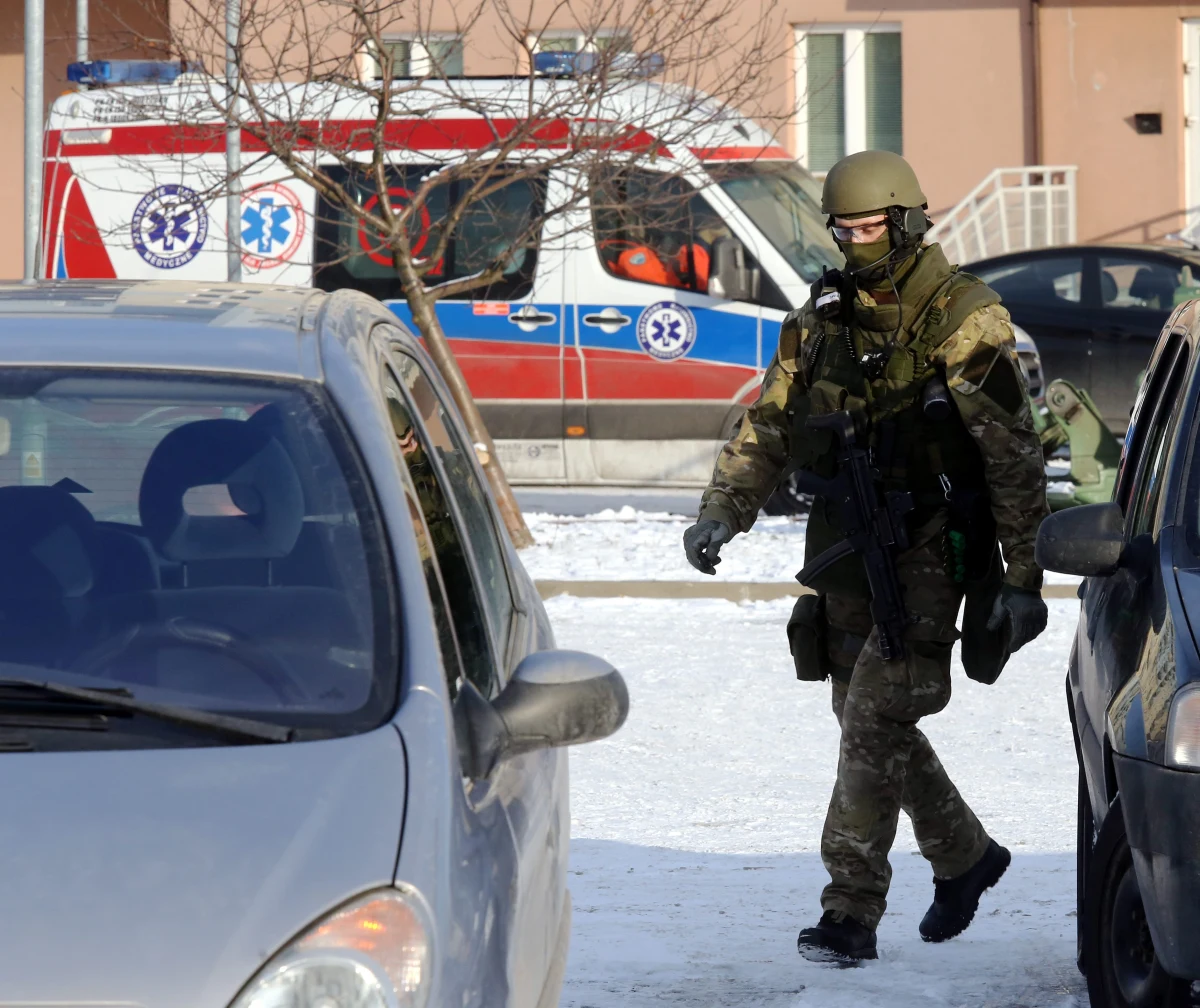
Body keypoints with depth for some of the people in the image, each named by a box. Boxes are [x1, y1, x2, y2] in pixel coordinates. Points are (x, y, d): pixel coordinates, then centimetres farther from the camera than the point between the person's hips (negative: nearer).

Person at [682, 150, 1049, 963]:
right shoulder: (823, 318, 8)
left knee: (875, 723, -14)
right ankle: (964, 858, 32)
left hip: (930, 551, -7)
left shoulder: (966, 321, -11)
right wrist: (723, 512, -6)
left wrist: (1023, 575, -13)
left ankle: (852, 910, -10)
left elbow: (1016, 456, -10)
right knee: (871, 723, 12)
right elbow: (770, 427, 10)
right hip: (848, 550, 7)